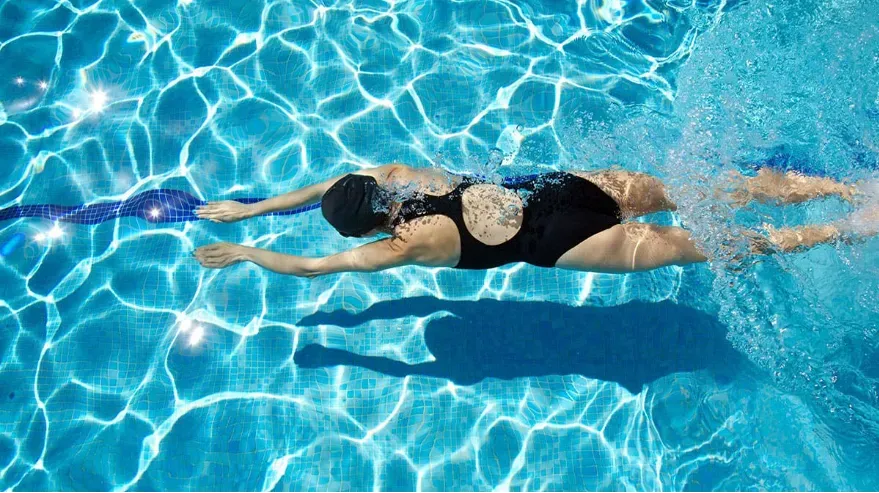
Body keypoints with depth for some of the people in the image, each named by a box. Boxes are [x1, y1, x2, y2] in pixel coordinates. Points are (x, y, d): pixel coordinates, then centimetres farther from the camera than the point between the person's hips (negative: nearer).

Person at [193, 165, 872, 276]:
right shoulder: (394, 172, 3)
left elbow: (311, 266, -8)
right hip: (568, 182, 6)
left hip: (561, 238, -6)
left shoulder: (403, 245, -14)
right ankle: (842, 186, 17)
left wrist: (243, 252, 2)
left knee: (694, 245, 3)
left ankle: (847, 230, 10)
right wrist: (247, 207, 15)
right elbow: (323, 187, 14)